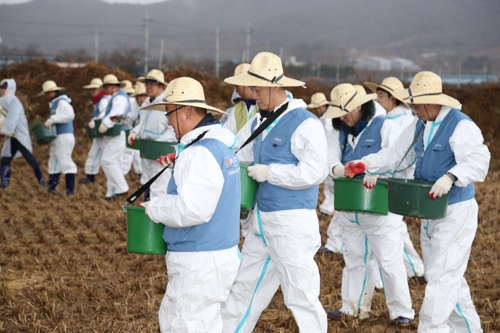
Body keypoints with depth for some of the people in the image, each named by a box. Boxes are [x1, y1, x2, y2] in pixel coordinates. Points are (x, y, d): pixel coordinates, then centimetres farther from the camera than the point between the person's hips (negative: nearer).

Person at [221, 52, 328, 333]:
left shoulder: (305, 123, -15)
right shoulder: (258, 122, 11)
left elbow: (314, 172, -23)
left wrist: (269, 172, -18)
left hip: (293, 222, -8)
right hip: (263, 221, 8)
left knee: (302, 297, -1)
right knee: (244, 289, 18)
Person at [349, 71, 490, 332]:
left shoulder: (460, 126, -18)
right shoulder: (419, 125, 8)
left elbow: (478, 161, -30)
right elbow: (397, 154, 15)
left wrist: (450, 177, -44)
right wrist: (366, 164, 3)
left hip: (455, 212, -9)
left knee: (440, 276, -9)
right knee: (449, 276, 16)